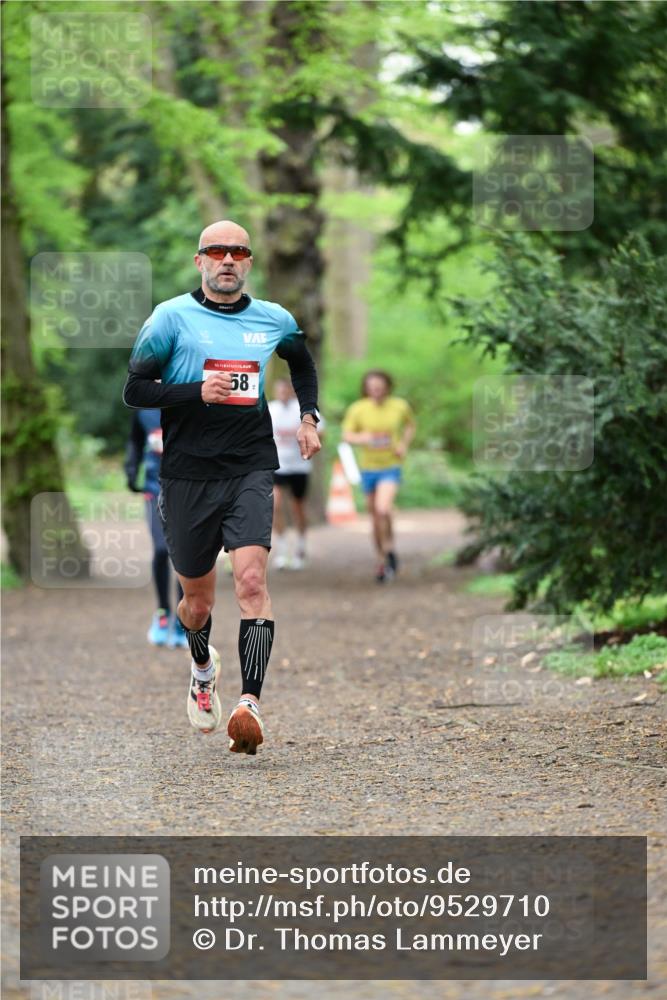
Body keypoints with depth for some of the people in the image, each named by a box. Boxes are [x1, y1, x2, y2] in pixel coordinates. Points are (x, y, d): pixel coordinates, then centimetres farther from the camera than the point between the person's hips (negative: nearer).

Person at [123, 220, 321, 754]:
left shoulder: (274, 320, 8)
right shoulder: (173, 317, -2)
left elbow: (302, 360, 31)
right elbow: (134, 389, -4)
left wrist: (310, 416, 18)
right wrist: (196, 392, -17)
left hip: (251, 470, 1)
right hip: (188, 474, -1)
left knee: (251, 579, -20)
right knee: (198, 597, 11)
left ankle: (250, 703, -26)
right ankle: (203, 668, 44)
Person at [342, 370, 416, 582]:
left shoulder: (400, 407, -4)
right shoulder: (358, 409, -7)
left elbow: (411, 425, 15)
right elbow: (347, 435, -6)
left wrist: (404, 444, -3)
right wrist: (362, 438, -27)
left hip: (391, 467, -2)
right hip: (368, 468, 2)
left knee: (383, 509, -25)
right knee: (374, 517, 10)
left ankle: (389, 547, -1)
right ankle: (382, 560, 27)